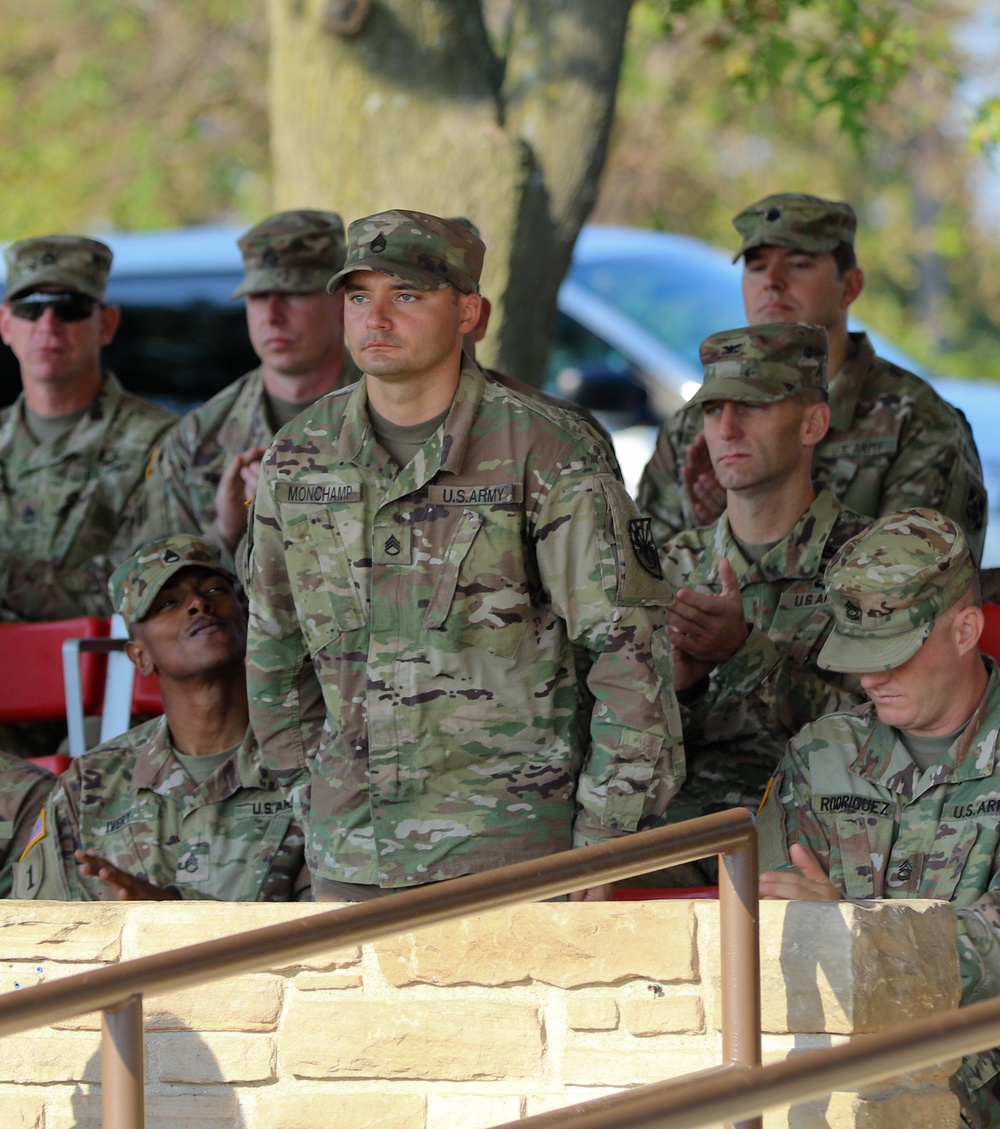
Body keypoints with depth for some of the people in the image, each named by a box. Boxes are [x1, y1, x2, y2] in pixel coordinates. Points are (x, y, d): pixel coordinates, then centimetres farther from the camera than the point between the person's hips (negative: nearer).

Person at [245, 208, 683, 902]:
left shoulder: (544, 453, -7)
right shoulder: (298, 460, 8)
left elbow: (628, 648, -7)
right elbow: (276, 651, 20)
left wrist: (600, 839, -9)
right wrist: (311, 797, 16)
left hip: (505, 829, -5)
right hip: (351, 847, 5)